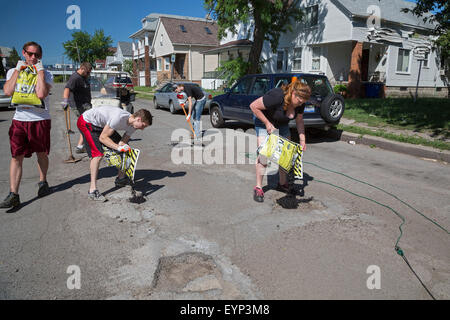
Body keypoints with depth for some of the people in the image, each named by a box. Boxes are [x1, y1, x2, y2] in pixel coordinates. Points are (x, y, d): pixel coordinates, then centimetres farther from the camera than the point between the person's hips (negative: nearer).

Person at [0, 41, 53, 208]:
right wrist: (18, 70, -3)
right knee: (16, 157, -4)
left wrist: (40, 71, -11)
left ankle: (43, 182, 32)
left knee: (42, 154, 10)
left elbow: (41, 94, -19)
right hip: (19, 120, 2)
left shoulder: (46, 74, 1)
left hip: (40, 119, -2)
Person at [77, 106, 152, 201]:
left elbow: (123, 143, -7)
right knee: (98, 154, -23)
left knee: (125, 147, 5)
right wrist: (118, 147, -39)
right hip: (86, 122, -8)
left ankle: (121, 178, 21)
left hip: (101, 124, 8)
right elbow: (102, 137, -29)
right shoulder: (119, 117, -35)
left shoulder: (132, 126, -10)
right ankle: (92, 190, -18)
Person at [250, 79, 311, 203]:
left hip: (282, 124, 6)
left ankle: (283, 183, 19)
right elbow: (254, 106, -29)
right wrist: (267, 123, -27)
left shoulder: (299, 102, -15)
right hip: (263, 120, -6)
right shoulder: (277, 96, -35)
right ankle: (258, 188, -5)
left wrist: (302, 139, -9)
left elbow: (299, 121, 0)